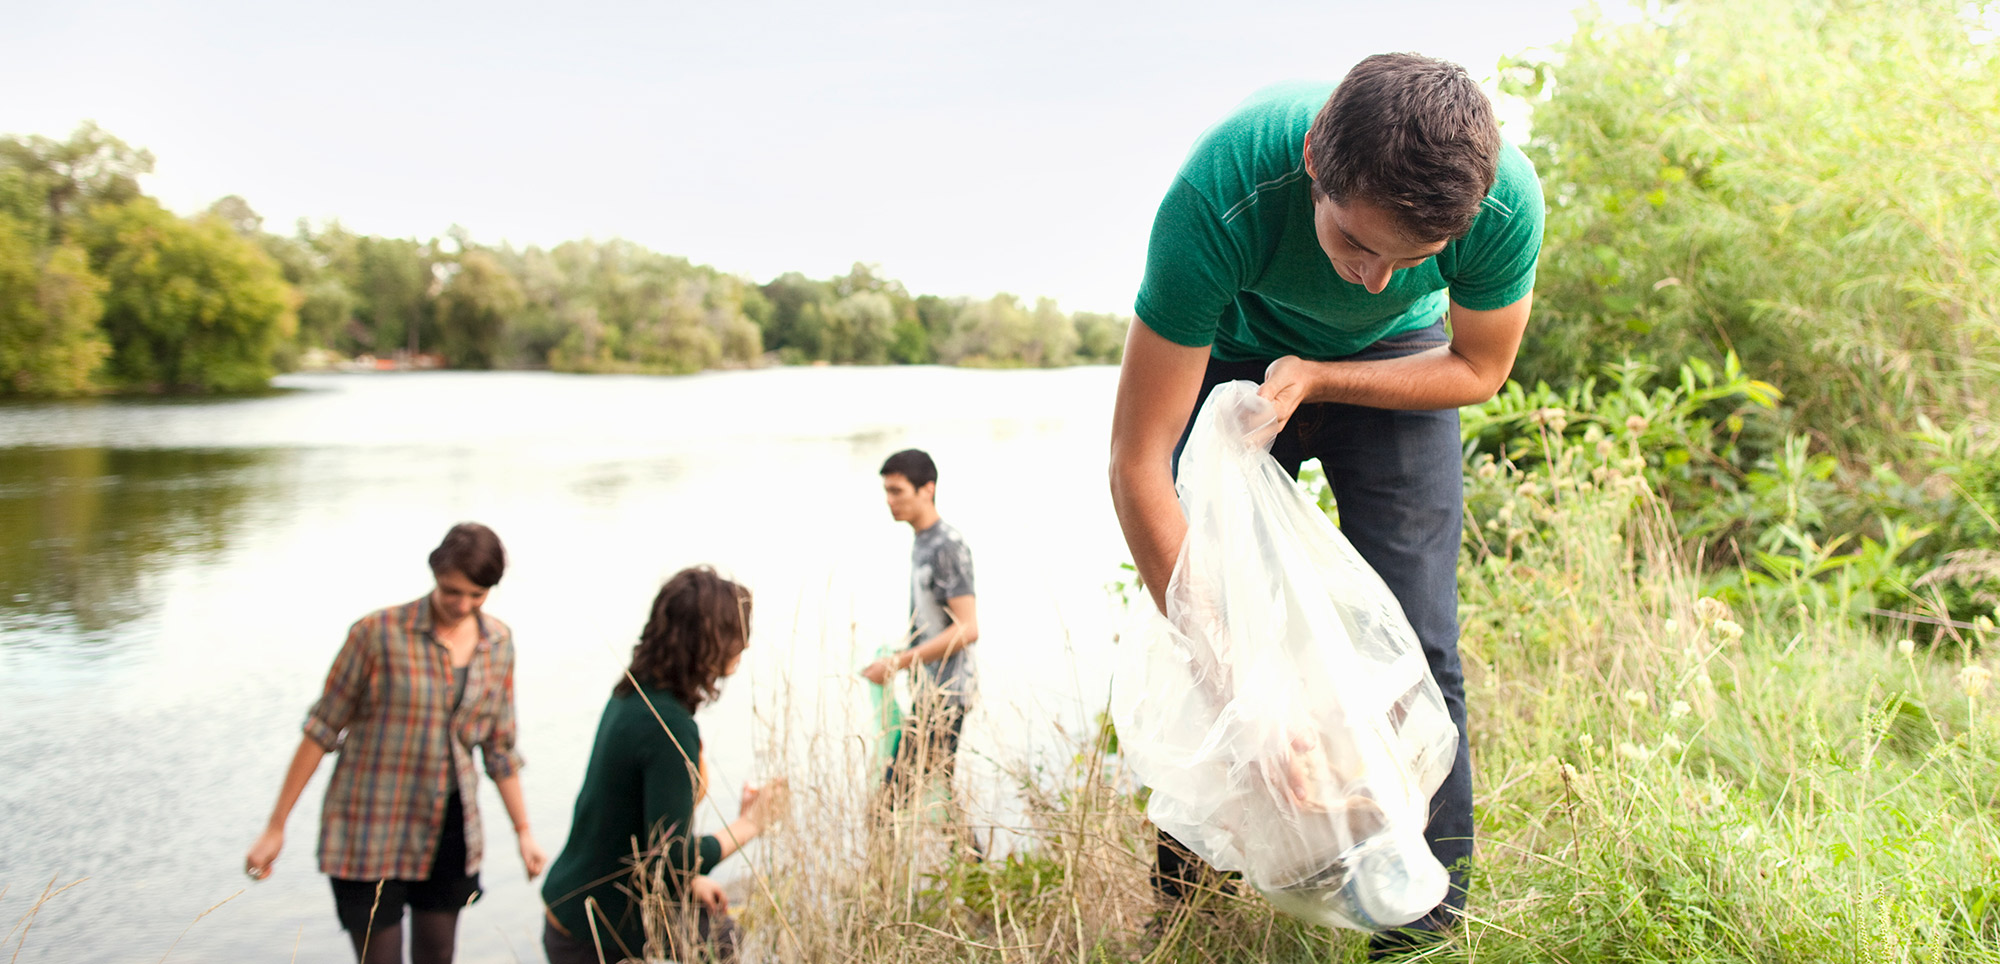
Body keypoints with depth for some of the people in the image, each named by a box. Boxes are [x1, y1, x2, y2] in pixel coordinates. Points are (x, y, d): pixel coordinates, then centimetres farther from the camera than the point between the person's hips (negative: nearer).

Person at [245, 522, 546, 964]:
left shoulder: (498, 642, 1)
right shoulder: (379, 632, -13)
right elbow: (322, 730, -7)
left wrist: (524, 831, 13)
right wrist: (276, 827, -5)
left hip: (449, 833, 4)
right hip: (371, 836, -4)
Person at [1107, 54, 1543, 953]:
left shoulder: (1505, 199, -33)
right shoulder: (1216, 199, -40)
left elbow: (1477, 369, -10)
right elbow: (1137, 467, -36)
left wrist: (1316, 375, -25)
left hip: (1394, 369, 1)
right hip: (1236, 357, -1)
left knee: (1411, 635, -10)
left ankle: (1429, 907, 5)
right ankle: (1186, 897, 13)